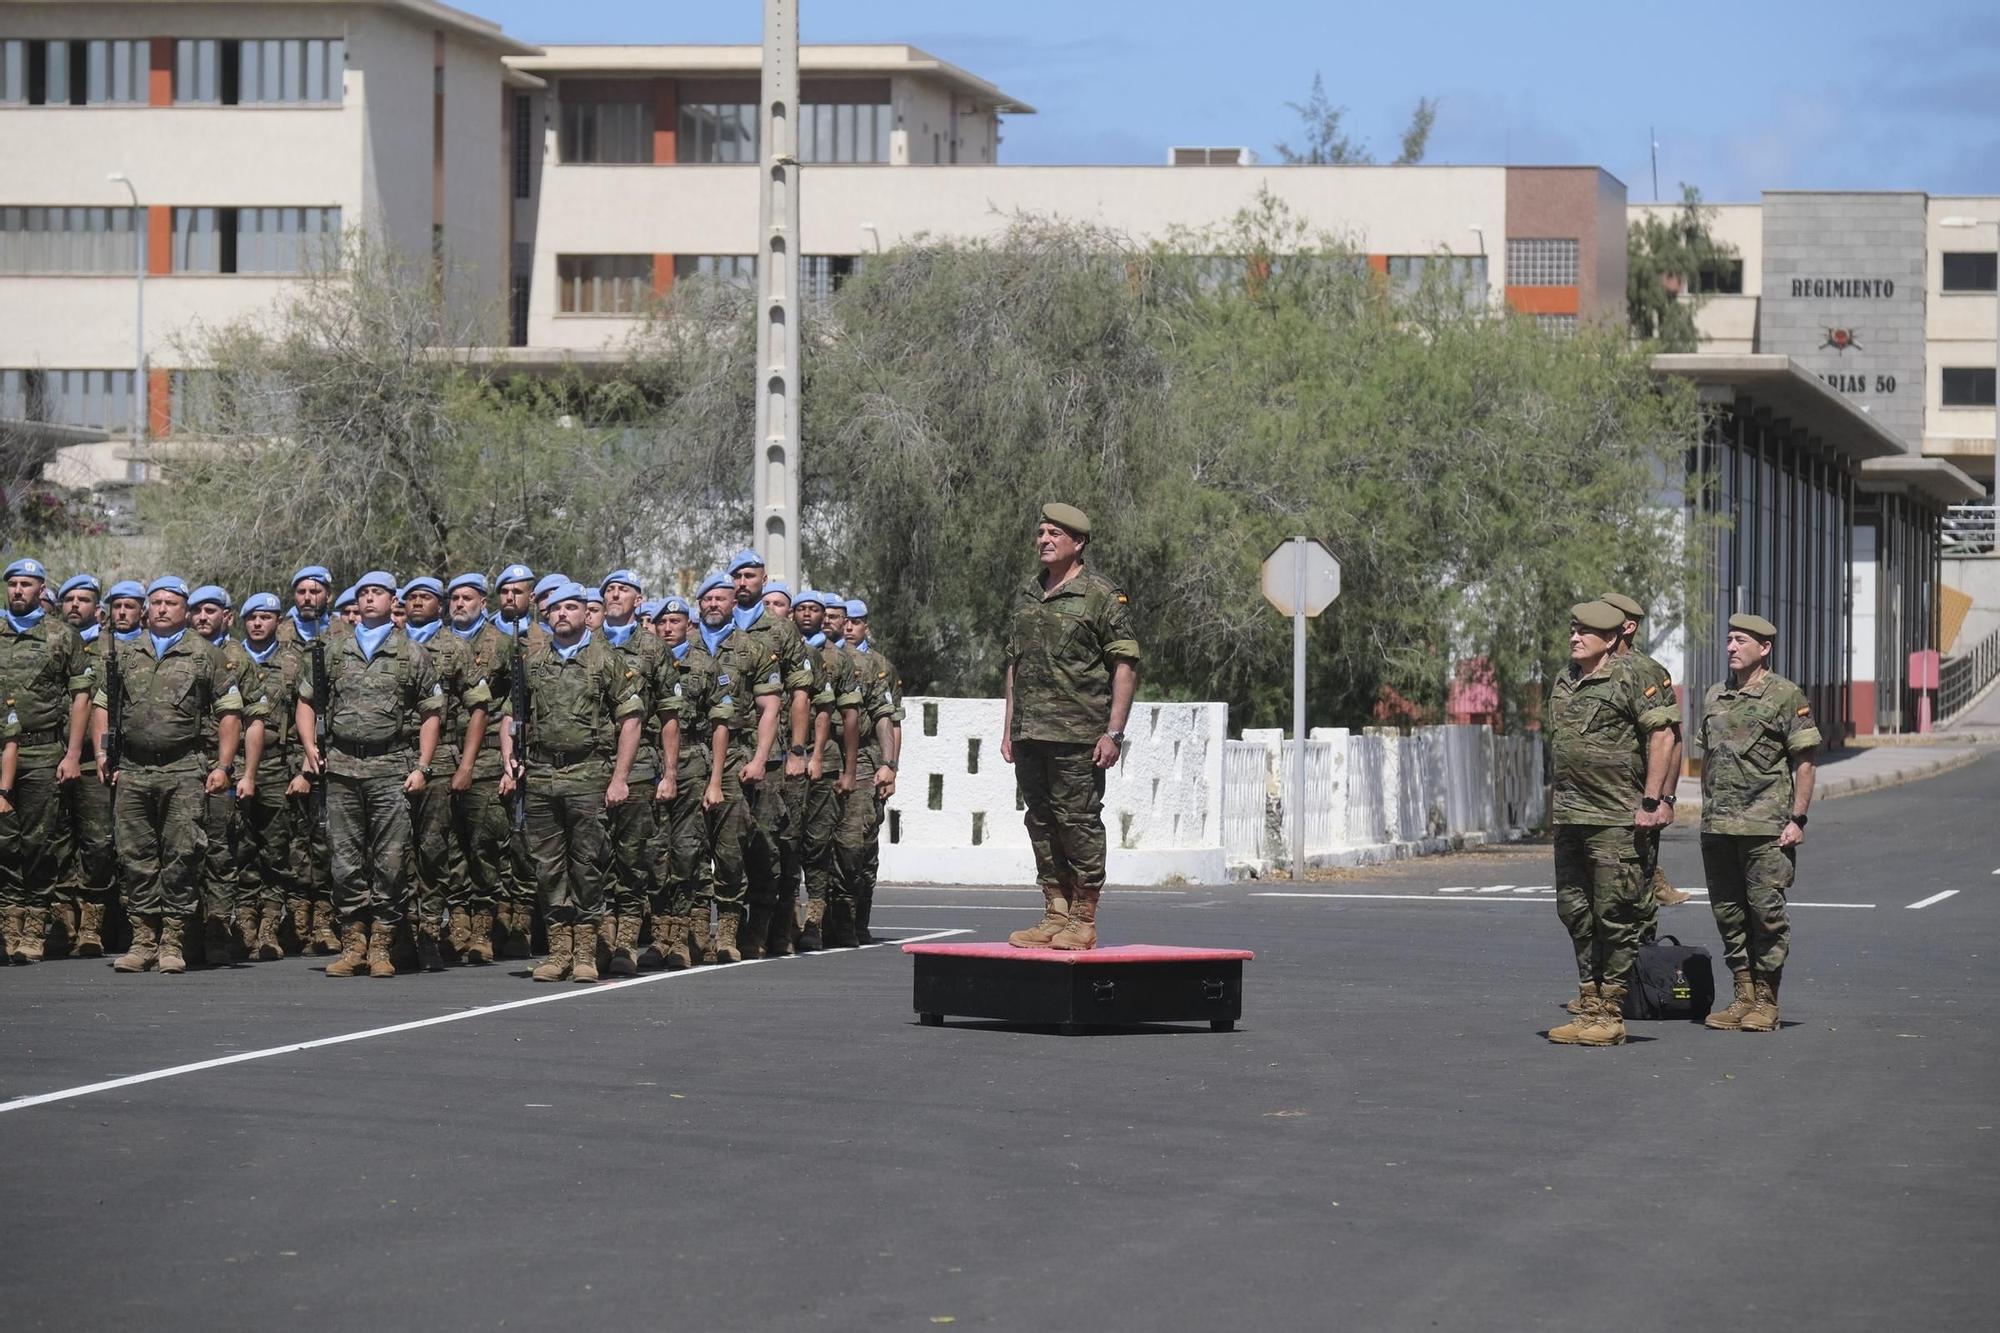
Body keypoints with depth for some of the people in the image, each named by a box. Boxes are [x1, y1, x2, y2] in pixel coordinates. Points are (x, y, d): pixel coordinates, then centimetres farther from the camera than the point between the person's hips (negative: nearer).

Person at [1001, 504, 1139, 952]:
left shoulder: (1101, 595, -4)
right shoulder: (1026, 595, 16)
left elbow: (1126, 664, -7)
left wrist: (1113, 731, -13)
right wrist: (1009, 728, 17)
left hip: (1077, 734, -7)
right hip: (1030, 733, 7)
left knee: (1079, 822, -5)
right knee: (1040, 822, 8)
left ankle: (1083, 921, 0)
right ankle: (1054, 915, 15)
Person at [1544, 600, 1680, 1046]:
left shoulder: (1629, 680, -8)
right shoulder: (1564, 682, 15)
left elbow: (1662, 734, -11)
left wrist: (1651, 802, -13)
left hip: (1614, 819, -8)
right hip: (1569, 817, 8)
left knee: (1614, 914, -4)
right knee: (1574, 909, 11)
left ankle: (1611, 1014, 0)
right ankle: (1588, 1005, 19)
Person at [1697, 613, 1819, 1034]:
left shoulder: (1786, 696, -3)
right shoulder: (1714, 696, 15)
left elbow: (1804, 762, -4)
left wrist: (1797, 819, -10)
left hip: (1767, 826, -6)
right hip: (1717, 826, 6)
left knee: (1766, 912, -4)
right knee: (1728, 913, 7)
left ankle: (1766, 1001, 3)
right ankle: (1743, 996, 15)